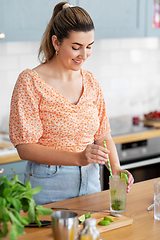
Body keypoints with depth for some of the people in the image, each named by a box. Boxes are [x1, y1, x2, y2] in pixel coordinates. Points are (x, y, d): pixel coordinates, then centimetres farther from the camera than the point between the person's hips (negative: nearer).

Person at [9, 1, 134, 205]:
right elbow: (25, 148, -17)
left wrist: (116, 167, -9)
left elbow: (102, 134, 10)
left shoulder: (90, 82, 4)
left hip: (90, 181, 5)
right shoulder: (30, 81, -13)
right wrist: (78, 158, -28)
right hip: (48, 186, -5)